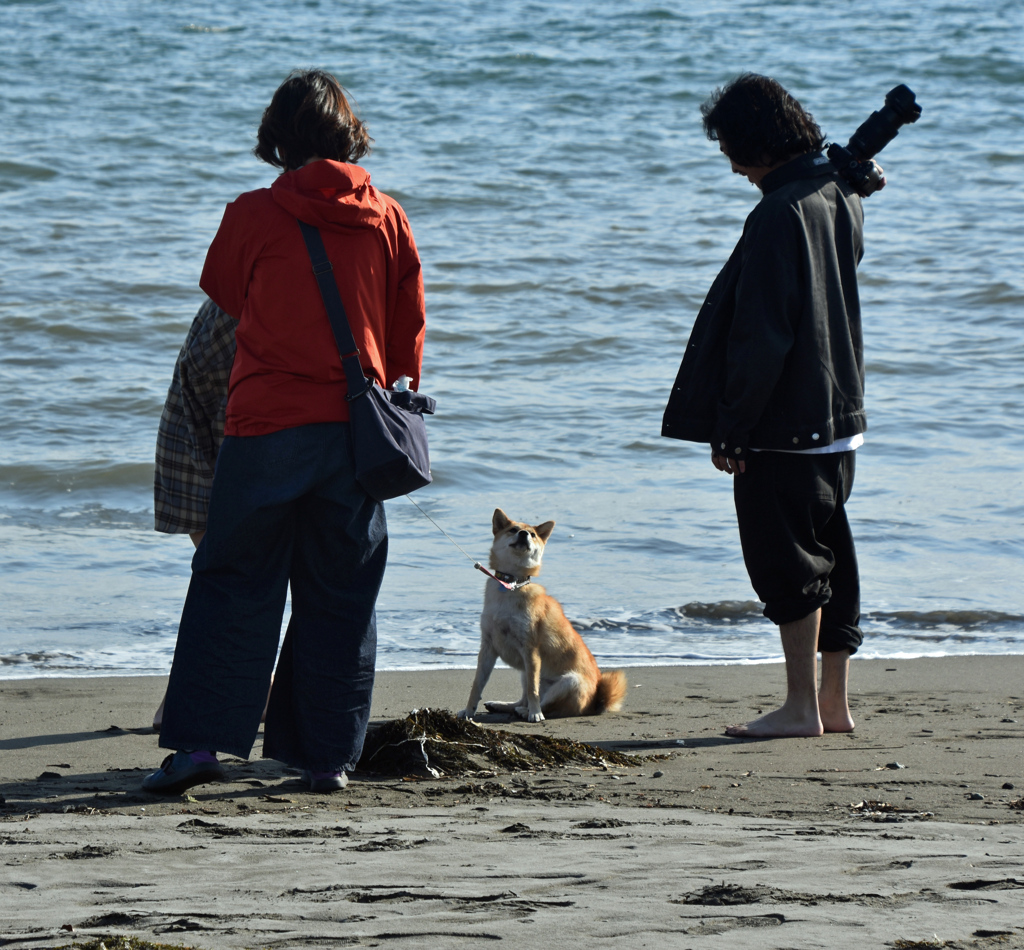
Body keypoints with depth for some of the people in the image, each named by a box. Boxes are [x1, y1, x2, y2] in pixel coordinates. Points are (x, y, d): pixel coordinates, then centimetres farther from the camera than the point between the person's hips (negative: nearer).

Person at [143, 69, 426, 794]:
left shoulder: (254, 217, -6)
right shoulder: (388, 221, 1)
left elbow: (222, 292, 13)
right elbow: (409, 332, 9)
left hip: (266, 427, -2)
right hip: (356, 431, 2)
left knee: (233, 584, 4)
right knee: (341, 597, 9)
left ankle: (199, 741, -5)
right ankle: (329, 754, 9)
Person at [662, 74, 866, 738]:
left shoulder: (778, 216, -19)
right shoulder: (841, 197, 8)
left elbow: (760, 336, -20)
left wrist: (730, 429, -15)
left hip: (784, 426, -9)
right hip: (840, 414, 9)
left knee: (786, 560, -3)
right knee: (830, 557, 12)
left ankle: (801, 708, 0)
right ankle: (834, 702, 17)